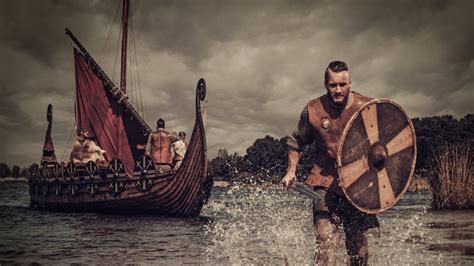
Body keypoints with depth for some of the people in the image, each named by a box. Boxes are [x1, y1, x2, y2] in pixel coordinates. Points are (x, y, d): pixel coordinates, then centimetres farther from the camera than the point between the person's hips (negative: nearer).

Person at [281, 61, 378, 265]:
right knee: (326, 238, -15)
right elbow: (297, 142, 11)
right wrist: (291, 170, 4)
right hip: (326, 181, -1)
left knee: (358, 244, 9)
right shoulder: (313, 110, -5)